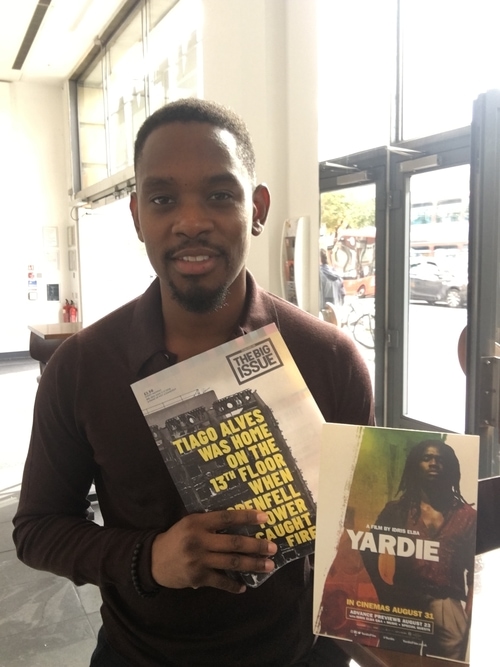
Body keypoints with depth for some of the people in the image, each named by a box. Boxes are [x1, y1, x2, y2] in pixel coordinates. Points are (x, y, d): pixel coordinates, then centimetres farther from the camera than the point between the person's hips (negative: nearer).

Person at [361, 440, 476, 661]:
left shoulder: (467, 515, 6)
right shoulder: (398, 509, 7)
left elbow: (474, 570, 3)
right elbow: (369, 551, 10)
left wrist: (470, 615, -6)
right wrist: (384, 592, 3)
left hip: (448, 608, -1)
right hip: (404, 605, 1)